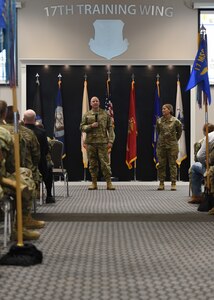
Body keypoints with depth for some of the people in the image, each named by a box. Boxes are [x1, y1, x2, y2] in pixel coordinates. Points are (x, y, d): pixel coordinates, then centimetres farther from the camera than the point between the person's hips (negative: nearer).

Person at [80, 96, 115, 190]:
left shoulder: (105, 114, 7)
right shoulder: (86, 115, 9)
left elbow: (110, 128, 5)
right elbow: (82, 127, 7)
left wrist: (110, 141, -4)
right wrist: (91, 126, -11)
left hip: (103, 142, -1)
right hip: (90, 142, 1)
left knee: (105, 163, -5)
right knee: (92, 164, 5)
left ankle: (109, 183, 0)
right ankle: (94, 183, 13)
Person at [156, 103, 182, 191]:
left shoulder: (175, 121, -5)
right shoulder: (159, 121, 1)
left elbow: (179, 131, 12)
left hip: (172, 145, -2)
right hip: (161, 145, 2)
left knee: (173, 164, 1)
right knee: (161, 164, 4)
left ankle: (173, 183, 6)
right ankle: (161, 183, 11)